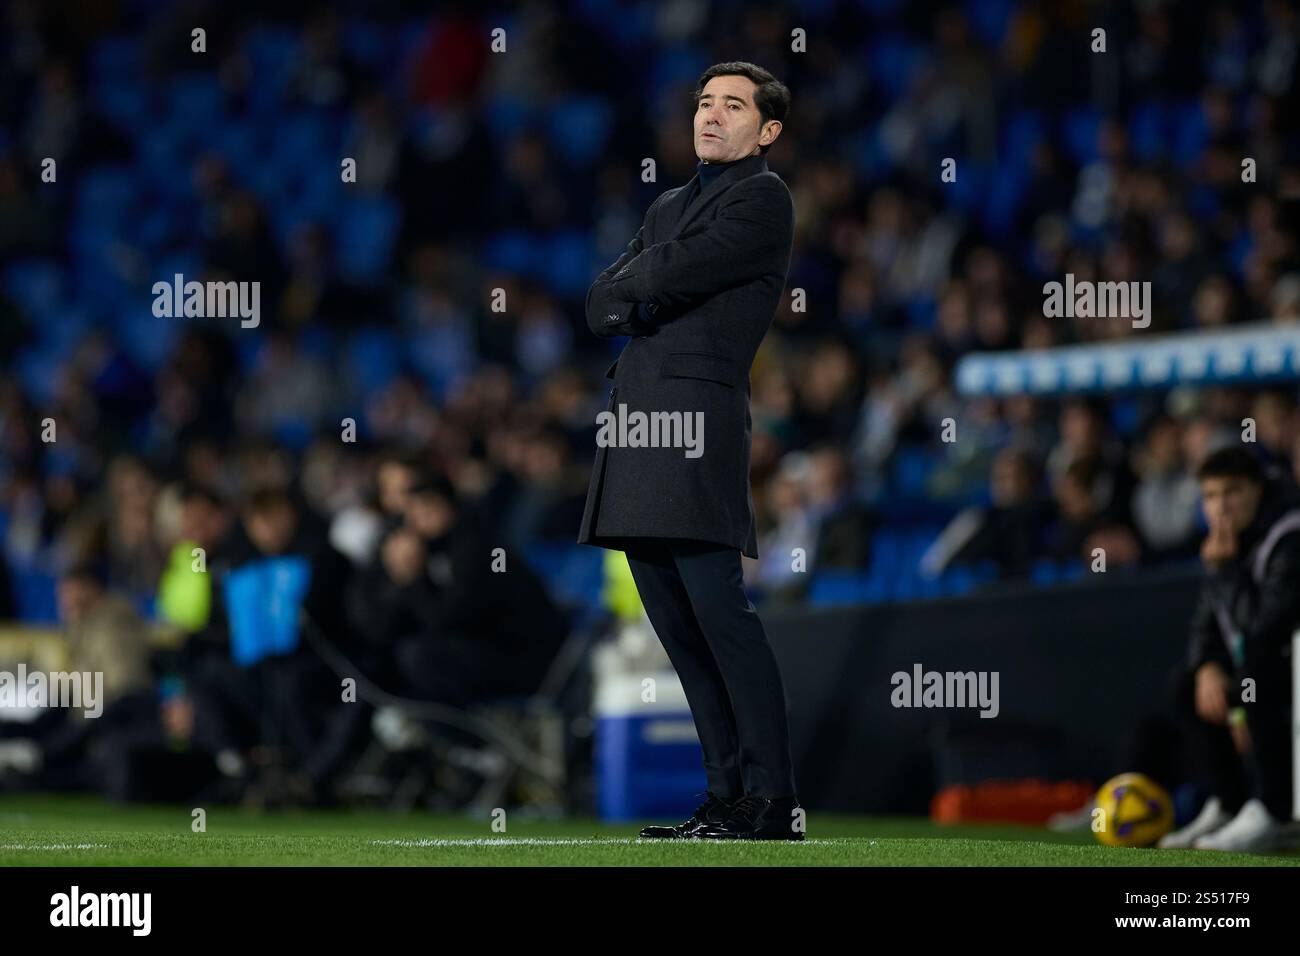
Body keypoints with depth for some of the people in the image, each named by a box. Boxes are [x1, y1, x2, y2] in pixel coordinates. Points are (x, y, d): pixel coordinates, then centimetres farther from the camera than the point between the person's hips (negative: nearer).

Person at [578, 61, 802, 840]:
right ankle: (727, 797, 9)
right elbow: (600, 307, 17)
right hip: (634, 423, 9)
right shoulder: (669, 206, 26)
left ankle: (774, 803, -15)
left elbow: (670, 276, -12)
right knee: (677, 625, 6)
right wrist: (645, 301, -2)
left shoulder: (763, 199, 0)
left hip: (697, 414, -9)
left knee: (719, 610, -14)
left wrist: (634, 284, 8)